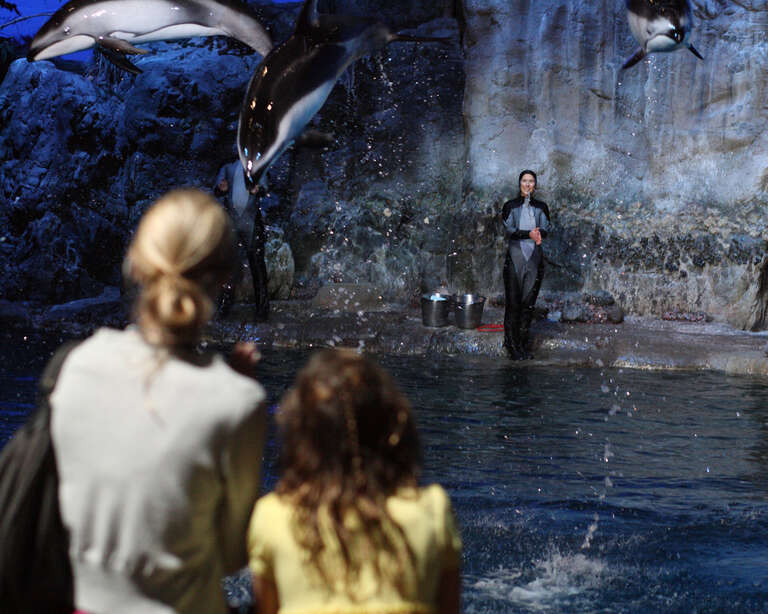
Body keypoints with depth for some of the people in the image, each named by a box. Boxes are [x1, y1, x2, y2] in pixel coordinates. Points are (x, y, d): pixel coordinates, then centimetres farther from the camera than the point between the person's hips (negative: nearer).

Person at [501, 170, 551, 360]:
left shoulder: (541, 207, 9)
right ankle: (512, 345, 3)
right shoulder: (510, 206, 2)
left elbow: (545, 230, -2)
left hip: (534, 258, 3)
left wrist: (539, 234, -26)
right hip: (515, 257, -3)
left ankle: (523, 343, 14)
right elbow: (509, 230, -9)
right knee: (513, 302, -3)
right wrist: (529, 234, -23)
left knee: (529, 303, 4)